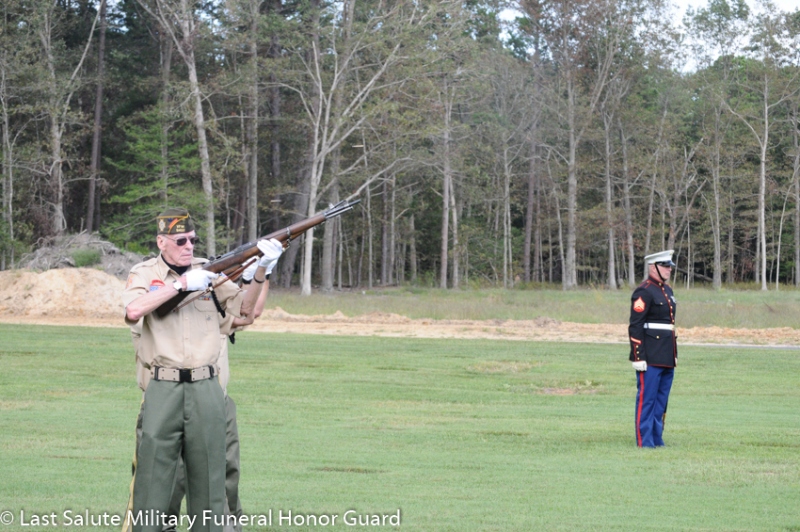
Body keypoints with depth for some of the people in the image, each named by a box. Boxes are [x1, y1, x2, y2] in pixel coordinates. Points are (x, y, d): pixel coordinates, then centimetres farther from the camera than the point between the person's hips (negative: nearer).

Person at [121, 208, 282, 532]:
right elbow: (133, 311, -17)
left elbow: (245, 308, 3)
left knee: (209, 478, 6)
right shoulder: (144, 274, 2)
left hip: (206, 391, 2)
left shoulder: (209, 272, 9)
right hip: (163, 391, -2)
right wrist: (181, 284, -19)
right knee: (152, 477, -2)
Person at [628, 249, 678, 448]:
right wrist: (638, 357, -19)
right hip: (650, 357, -9)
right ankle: (645, 441, -2)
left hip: (667, 357, 9)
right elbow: (635, 327, -16)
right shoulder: (644, 292, -12)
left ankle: (657, 439, 17)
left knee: (661, 400, 11)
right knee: (647, 398, -5)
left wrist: (674, 354, 21)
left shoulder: (667, 290, 16)